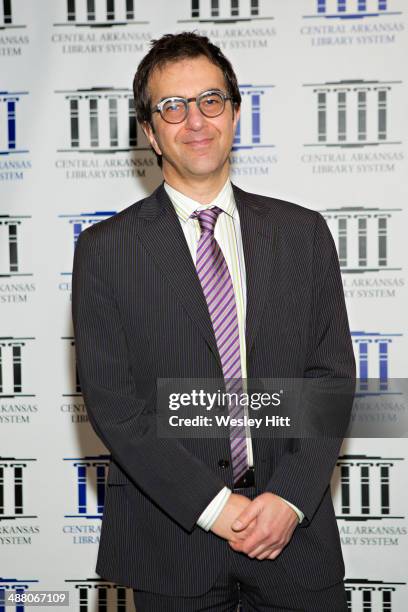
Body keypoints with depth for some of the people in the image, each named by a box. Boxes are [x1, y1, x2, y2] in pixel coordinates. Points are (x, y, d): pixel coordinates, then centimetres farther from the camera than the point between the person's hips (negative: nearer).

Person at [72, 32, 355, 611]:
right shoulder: (105, 249, -2)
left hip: (295, 528, 2)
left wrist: (290, 497, -11)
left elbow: (331, 374, 1)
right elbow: (110, 399, -7)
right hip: (171, 533, -1)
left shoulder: (303, 233, 4)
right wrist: (212, 504, -14)